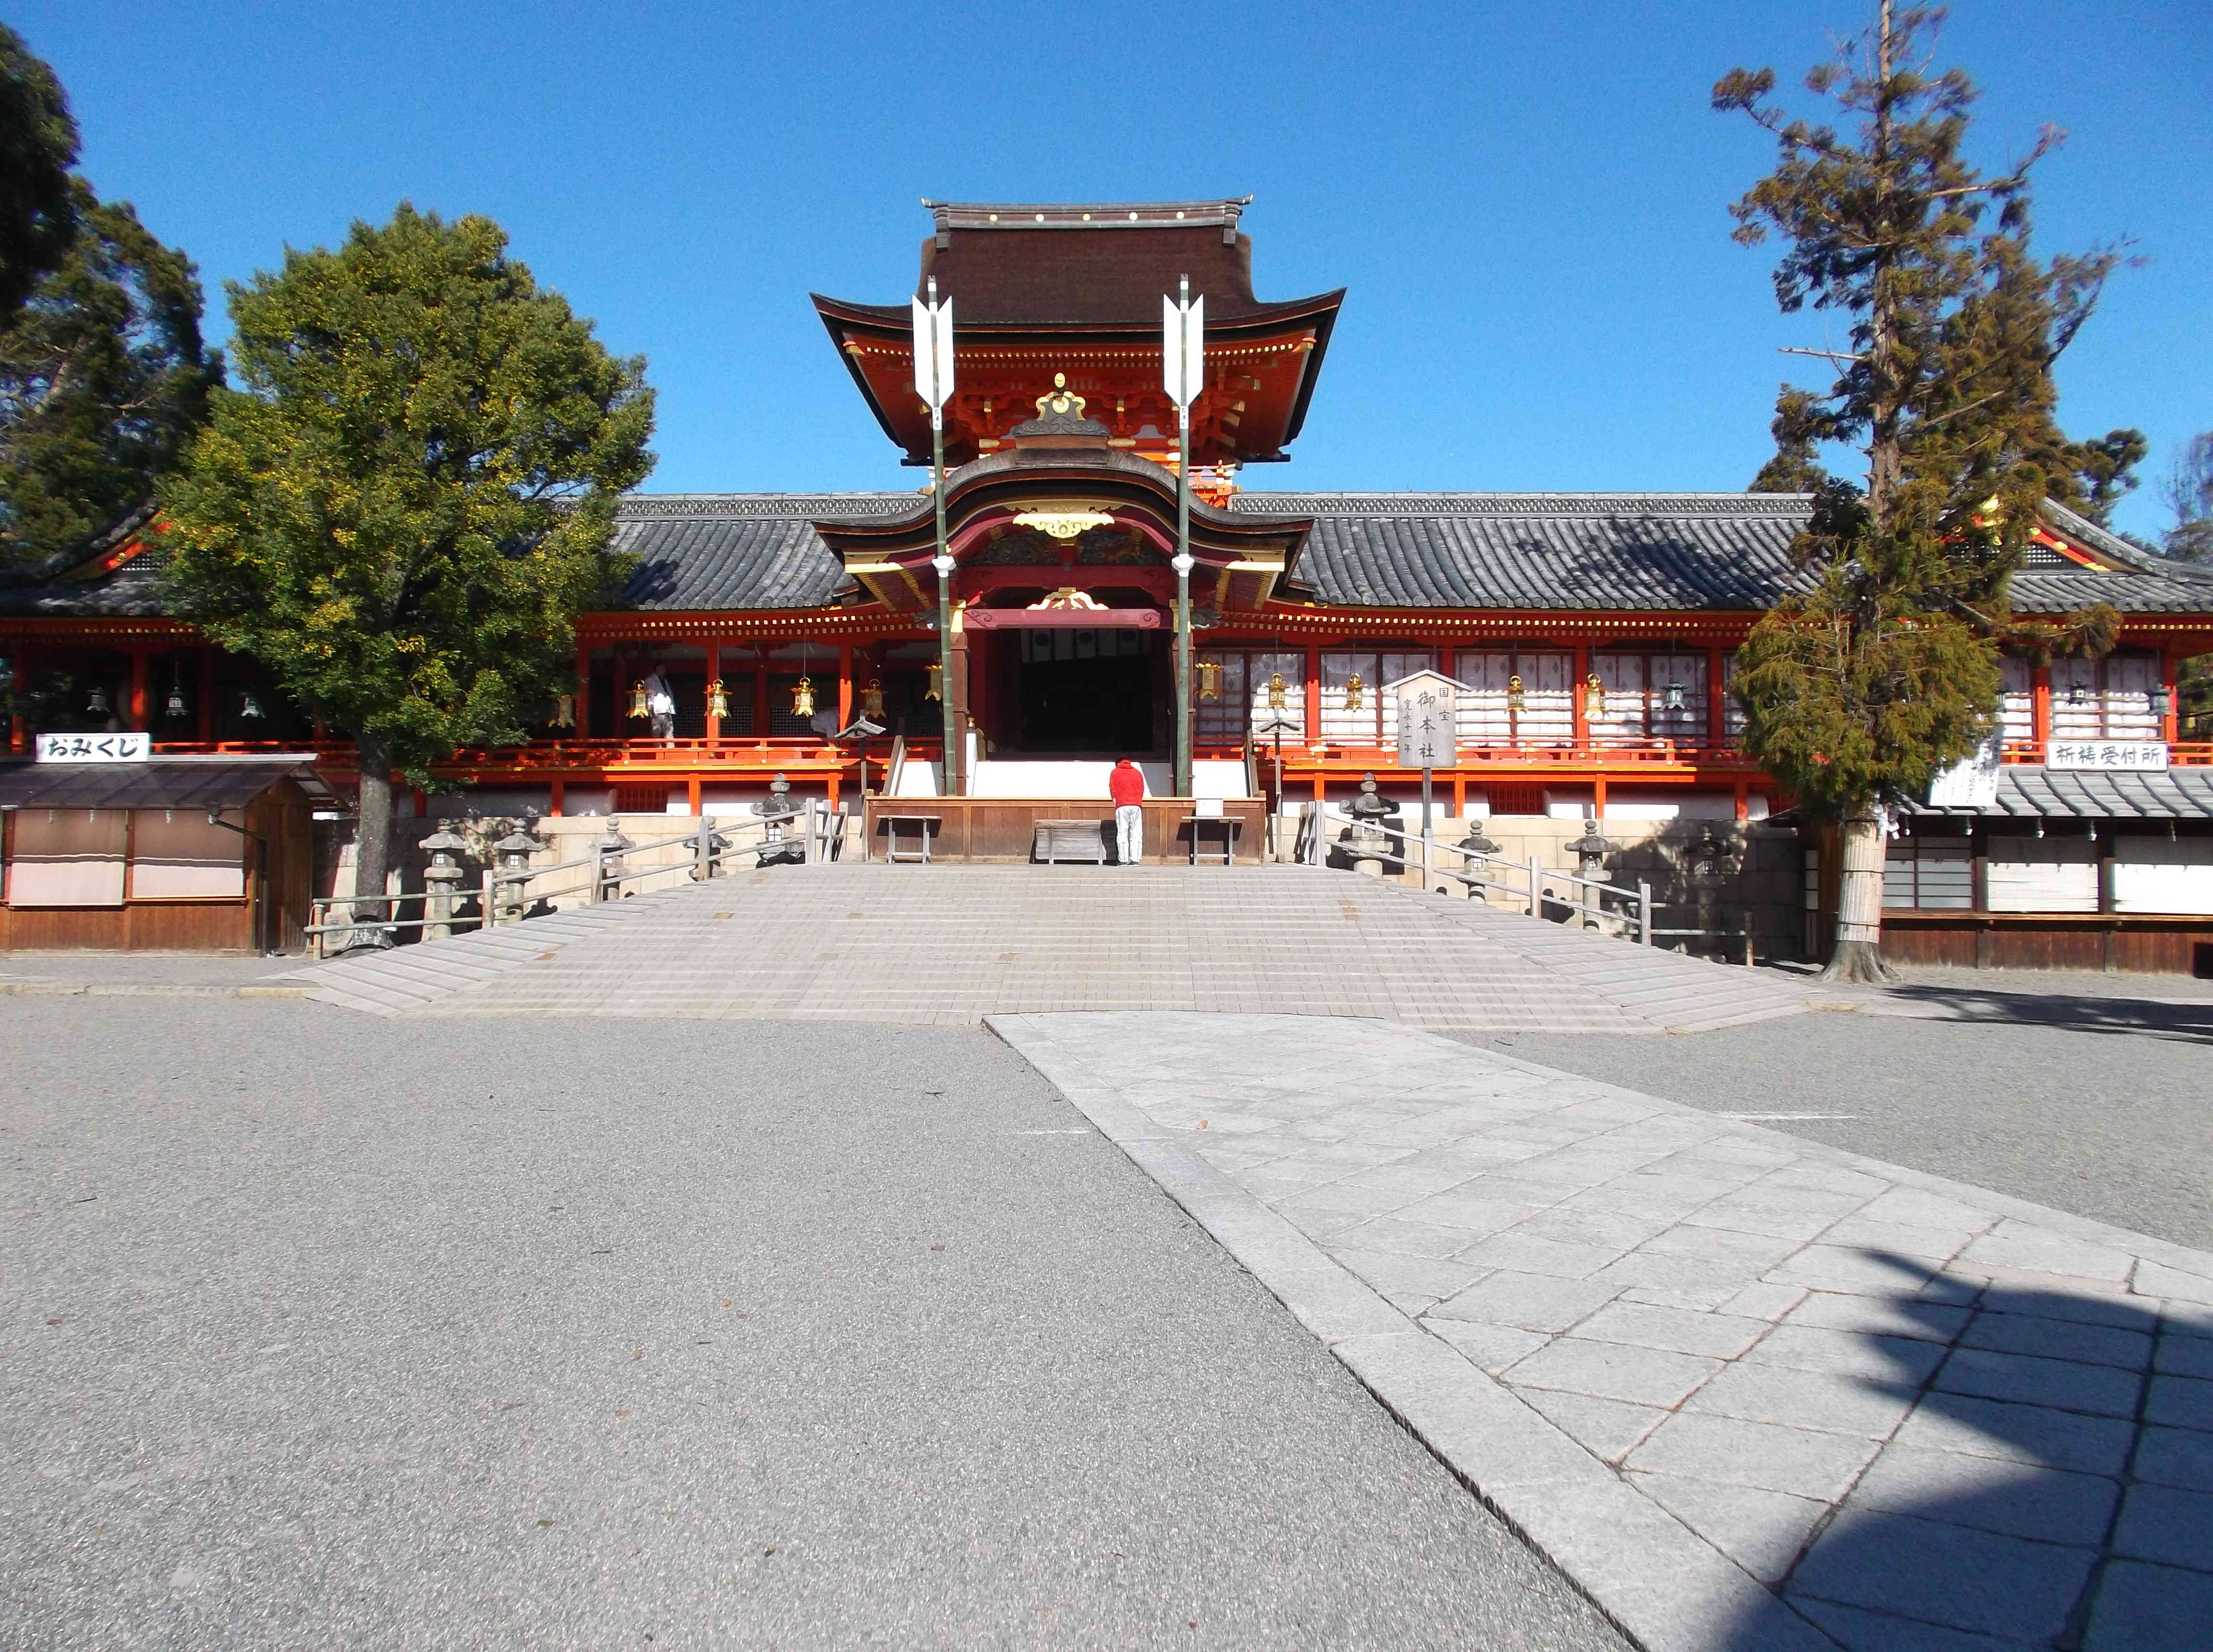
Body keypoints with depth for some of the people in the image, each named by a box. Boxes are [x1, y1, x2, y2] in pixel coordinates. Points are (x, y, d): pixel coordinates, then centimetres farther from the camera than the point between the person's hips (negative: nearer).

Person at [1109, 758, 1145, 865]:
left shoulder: (1115, 773, 12)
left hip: (1122, 806, -2)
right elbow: (1141, 790, 12)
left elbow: (1112, 788, 3)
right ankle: (1135, 860, -6)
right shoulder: (1138, 773, 17)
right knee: (1136, 834, 2)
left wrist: (1115, 802, 8)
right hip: (1136, 806, 2)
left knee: (1122, 833, -1)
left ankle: (1123, 860, -7)